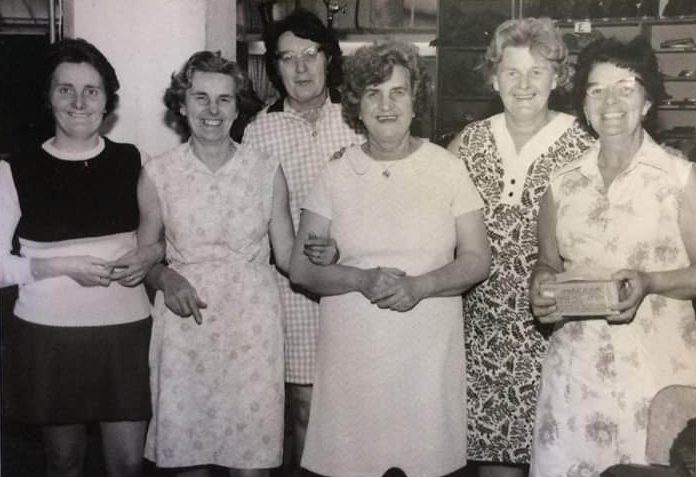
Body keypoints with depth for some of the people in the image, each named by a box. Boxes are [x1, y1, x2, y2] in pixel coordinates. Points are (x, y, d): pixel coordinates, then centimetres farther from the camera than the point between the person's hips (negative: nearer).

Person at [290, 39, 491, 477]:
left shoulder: (448, 168, 1)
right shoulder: (336, 174, 3)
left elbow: (477, 260, 2)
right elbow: (301, 268, 1)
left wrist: (420, 285, -16)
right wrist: (363, 279, -16)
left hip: (428, 355, 0)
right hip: (352, 355, 1)